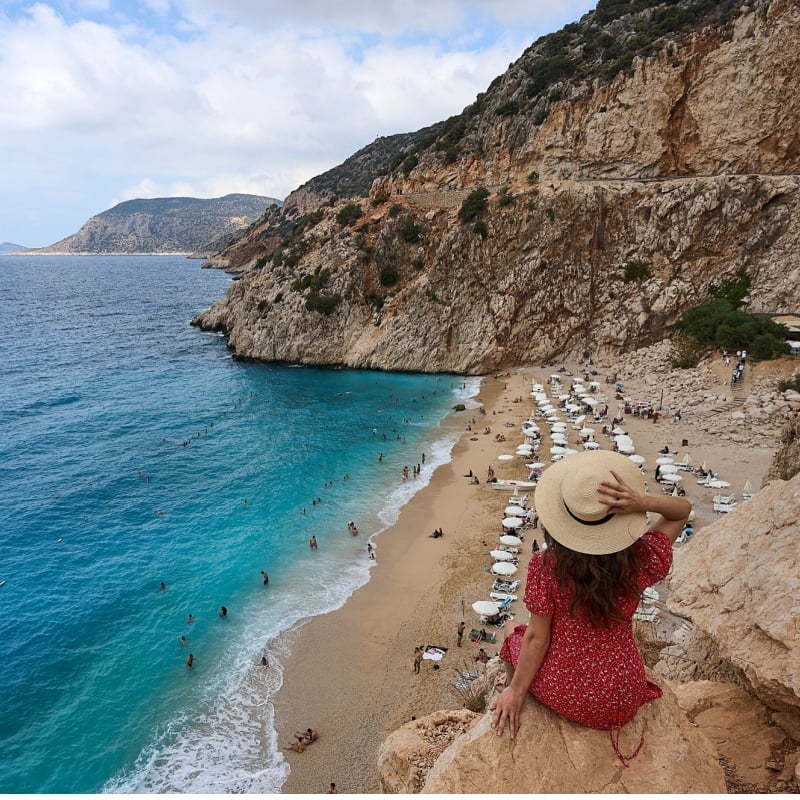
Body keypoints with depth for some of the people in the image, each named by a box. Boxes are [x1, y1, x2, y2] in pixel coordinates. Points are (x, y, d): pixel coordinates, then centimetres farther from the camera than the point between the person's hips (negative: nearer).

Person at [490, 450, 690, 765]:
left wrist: (515, 691, 0)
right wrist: (644, 503, -24)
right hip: (624, 702, 3)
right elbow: (683, 510, -4)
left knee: (515, 636, 27)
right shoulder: (640, 561, -19)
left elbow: (538, 638, -15)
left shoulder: (545, 567, -25)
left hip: (562, 696, -2)